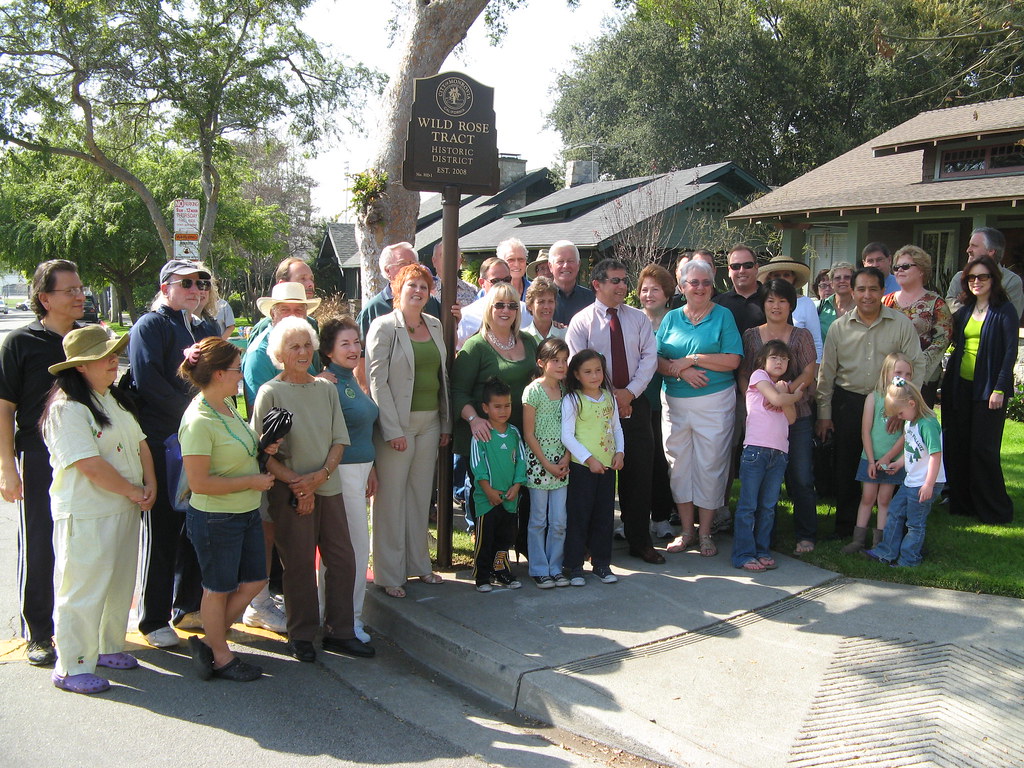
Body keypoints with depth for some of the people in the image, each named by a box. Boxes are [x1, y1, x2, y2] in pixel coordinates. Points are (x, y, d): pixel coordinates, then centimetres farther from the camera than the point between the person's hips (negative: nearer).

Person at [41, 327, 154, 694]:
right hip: (86, 514, -9)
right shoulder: (66, 408, -17)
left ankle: (109, 647, 34)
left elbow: (139, 443, 13)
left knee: (120, 583, 17)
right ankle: (71, 667, 11)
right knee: (83, 589, 0)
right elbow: (91, 465, -22)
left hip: (125, 509, 9)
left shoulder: (116, 399, 12)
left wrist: (150, 484, -2)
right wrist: (134, 492, -14)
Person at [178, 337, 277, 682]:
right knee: (219, 589, 10)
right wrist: (251, 481, -19)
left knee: (254, 581, 15)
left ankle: (208, 641, 31)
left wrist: (261, 445, 2)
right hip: (215, 520, -9)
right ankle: (221, 657, 29)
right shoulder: (199, 421, -23)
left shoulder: (227, 404, 5)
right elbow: (199, 482, -25)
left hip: (246, 512, 9)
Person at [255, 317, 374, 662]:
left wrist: (321, 475, -9)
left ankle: (339, 632, 19)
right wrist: (297, 483, -15)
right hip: (290, 492, -4)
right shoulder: (270, 393, -6)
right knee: (300, 564, 3)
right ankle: (301, 636, 20)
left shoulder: (326, 388, 8)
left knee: (343, 559, 5)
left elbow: (339, 440, 7)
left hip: (328, 487, 5)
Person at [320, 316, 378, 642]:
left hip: (359, 468, 9)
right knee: (358, 545, -2)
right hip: (342, 472, -9)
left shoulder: (352, 382, 13)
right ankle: (349, 618, 11)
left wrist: (371, 470, 21)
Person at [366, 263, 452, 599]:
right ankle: (389, 574, 10)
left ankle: (418, 564, 25)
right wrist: (392, 430, -16)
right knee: (391, 499, 0)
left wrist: (446, 423, 11)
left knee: (421, 496, 13)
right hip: (397, 423, -6)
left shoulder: (434, 325, 12)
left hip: (430, 422, 6)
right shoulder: (384, 326, -6)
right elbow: (377, 380, -11)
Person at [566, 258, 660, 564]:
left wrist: (629, 392, -13)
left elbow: (649, 357, 0)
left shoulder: (639, 318, 8)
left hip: (635, 404, 3)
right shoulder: (581, 321, -1)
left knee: (639, 473, 5)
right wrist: (610, 397, -12)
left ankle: (640, 542, 16)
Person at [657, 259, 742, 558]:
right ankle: (686, 531, 19)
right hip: (675, 403, 3)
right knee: (679, 465, 6)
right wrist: (682, 371, -15)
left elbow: (732, 360, -9)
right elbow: (656, 359, 2)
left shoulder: (723, 315, 1)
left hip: (714, 401, -3)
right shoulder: (671, 318, 10)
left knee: (710, 465, 1)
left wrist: (692, 358, -14)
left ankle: (705, 533, 15)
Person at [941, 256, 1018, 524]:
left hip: (988, 388, -5)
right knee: (958, 446, 7)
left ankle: (995, 509, 9)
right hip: (960, 387, 5)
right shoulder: (964, 311, 12)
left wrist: (1000, 389, -15)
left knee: (983, 448, -4)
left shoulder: (1005, 311, -5)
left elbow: (1011, 351, -10)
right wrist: (948, 381, 4)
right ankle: (962, 502, 18)